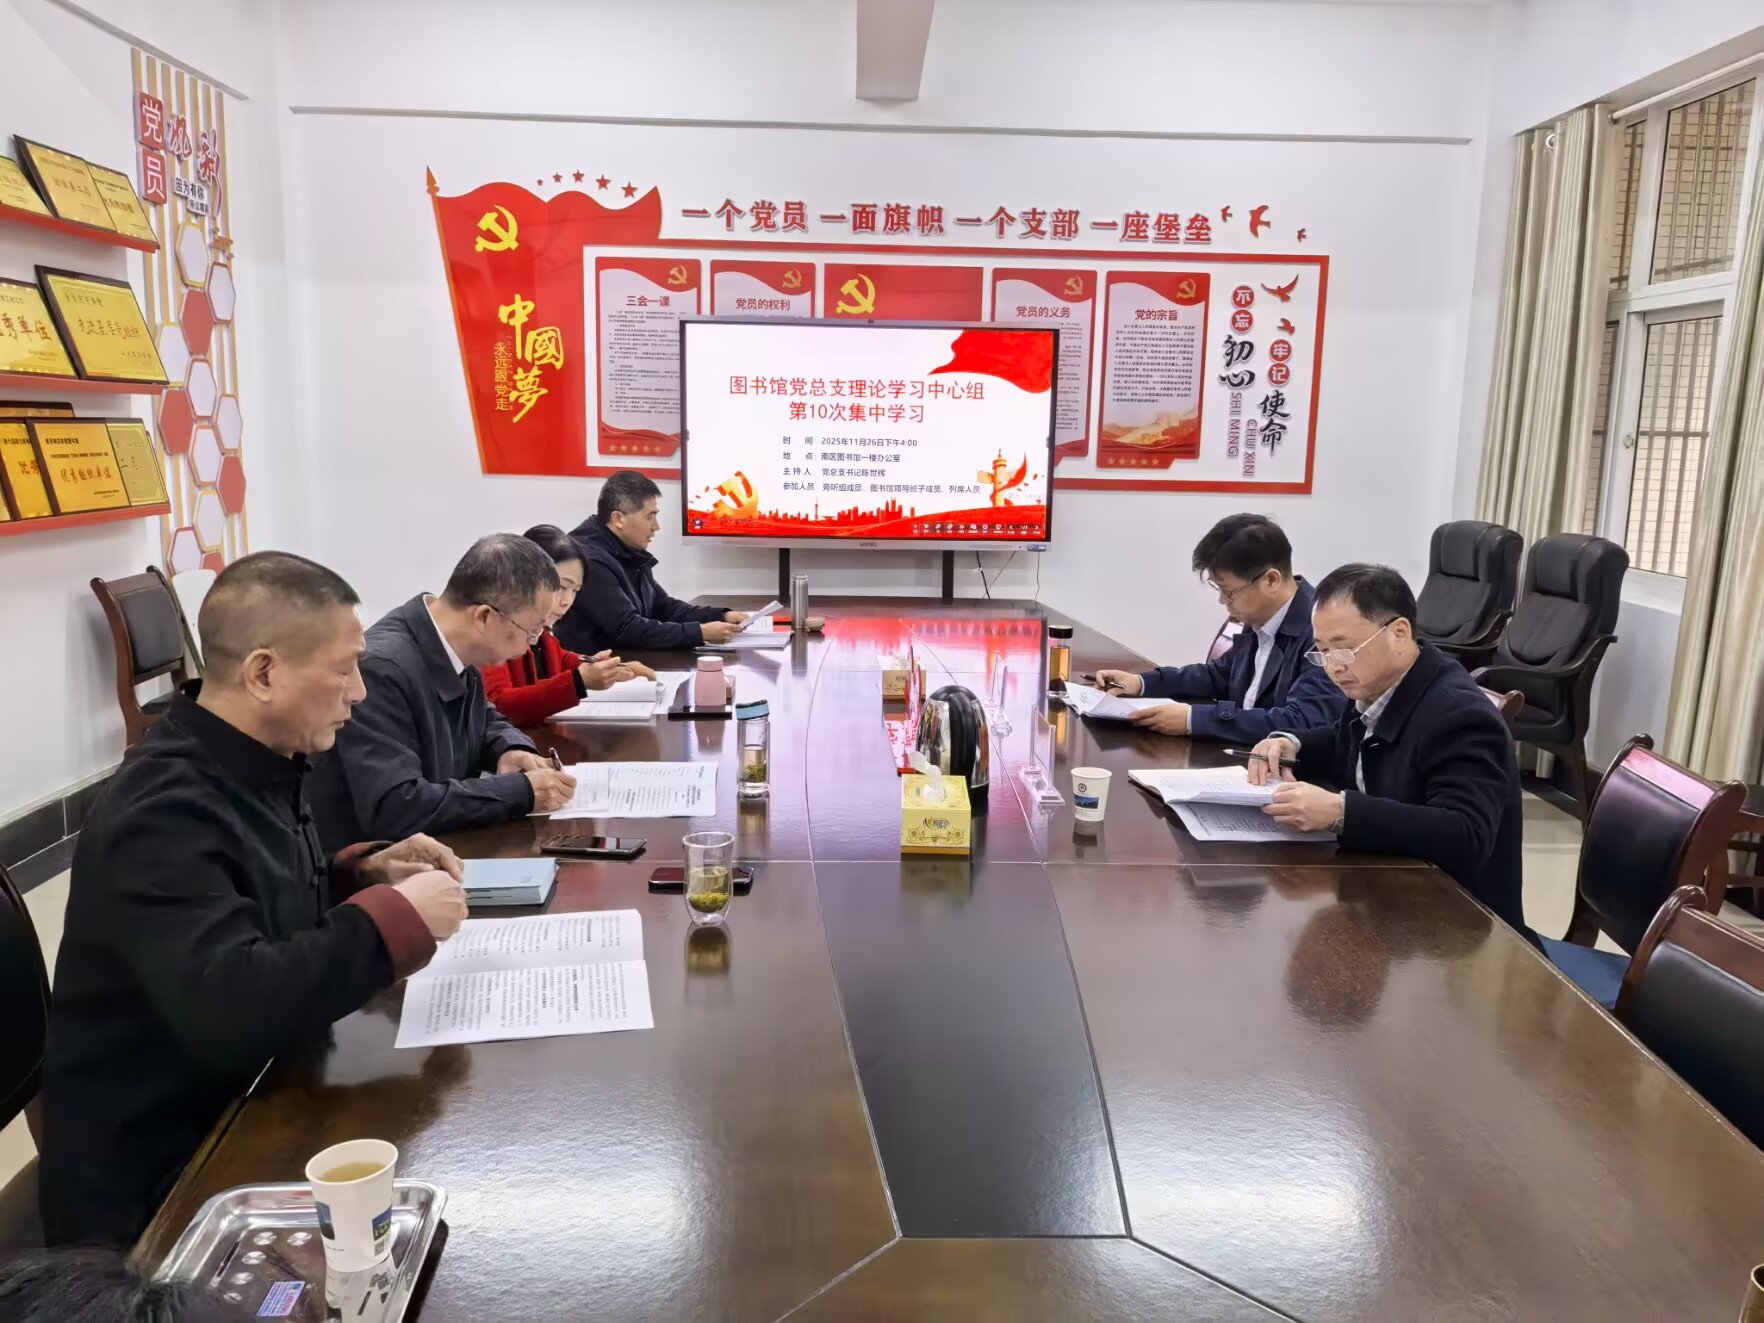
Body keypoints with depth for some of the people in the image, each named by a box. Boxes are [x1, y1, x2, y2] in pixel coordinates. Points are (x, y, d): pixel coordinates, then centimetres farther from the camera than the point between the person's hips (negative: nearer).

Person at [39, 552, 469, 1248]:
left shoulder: (255, 764, 2)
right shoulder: (164, 811, -26)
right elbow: (228, 1007, -40)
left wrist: (361, 872, 0)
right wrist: (397, 915, -28)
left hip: (247, 1100, 8)